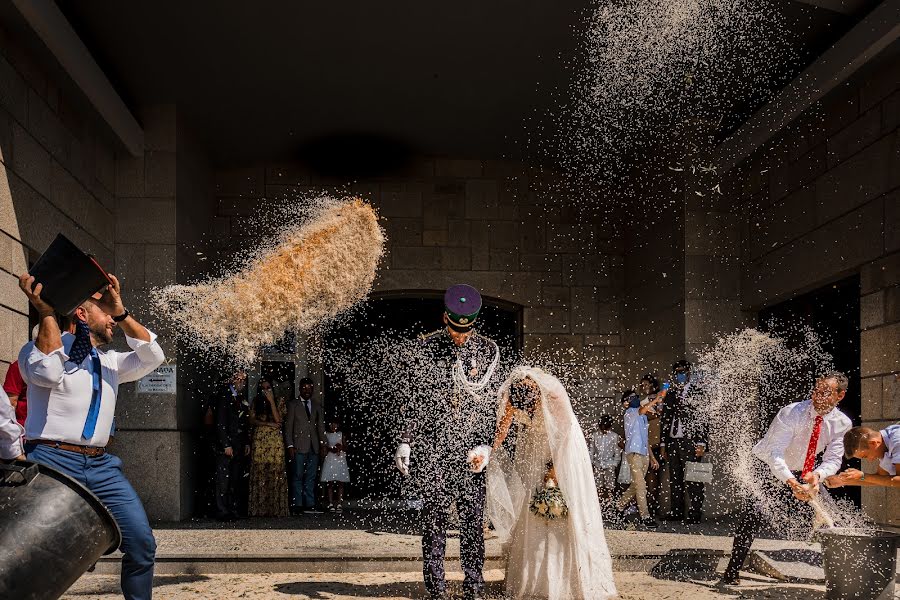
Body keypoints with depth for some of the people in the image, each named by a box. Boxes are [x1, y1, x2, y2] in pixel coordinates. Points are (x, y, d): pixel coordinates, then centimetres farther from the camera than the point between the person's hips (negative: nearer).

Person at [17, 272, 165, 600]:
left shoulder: (111, 362, 23)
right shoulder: (40, 350, 5)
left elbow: (152, 356, 8)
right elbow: (48, 372, -17)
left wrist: (120, 311, 0)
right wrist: (46, 312, -13)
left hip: (101, 465, 6)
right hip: (53, 460, -5)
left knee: (142, 543, -2)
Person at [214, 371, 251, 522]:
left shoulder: (240, 398, 17)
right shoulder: (224, 395, -6)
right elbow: (220, 423, -11)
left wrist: (247, 443, 13)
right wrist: (226, 445, -15)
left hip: (239, 447, 7)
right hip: (225, 446, -7)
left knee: (235, 480, 8)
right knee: (224, 480, -5)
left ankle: (234, 511, 11)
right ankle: (223, 512, -3)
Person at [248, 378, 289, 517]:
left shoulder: (279, 401, 8)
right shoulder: (255, 403, 13)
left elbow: (278, 419, -4)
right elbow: (252, 420, 5)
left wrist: (271, 401, -8)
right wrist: (268, 423, -7)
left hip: (275, 441, -1)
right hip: (259, 440, 1)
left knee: (275, 472, -8)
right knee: (259, 473, -5)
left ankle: (276, 508, -5)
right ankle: (259, 509, -2)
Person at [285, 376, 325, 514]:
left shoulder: (317, 407, 18)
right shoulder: (293, 405, 6)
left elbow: (321, 426, 14)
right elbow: (288, 427, 2)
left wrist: (322, 443, 1)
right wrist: (290, 445, -7)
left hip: (313, 446, 4)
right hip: (299, 446, -4)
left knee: (311, 477, 4)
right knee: (298, 476, -4)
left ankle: (309, 504, 5)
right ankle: (298, 505, -3)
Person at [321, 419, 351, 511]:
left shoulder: (341, 435, 10)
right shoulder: (326, 436, 9)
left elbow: (346, 448, 8)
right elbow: (324, 448, 3)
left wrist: (341, 447, -12)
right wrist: (332, 449, -13)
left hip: (340, 460, 0)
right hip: (330, 460, 0)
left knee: (340, 483, -4)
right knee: (330, 483, -4)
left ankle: (339, 504, -4)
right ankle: (331, 504, -1)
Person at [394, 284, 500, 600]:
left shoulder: (488, 350, 5)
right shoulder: (427, 346, 4)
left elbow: (490, 399, 4)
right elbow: (415, 398, 7)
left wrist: (485, 444, -6)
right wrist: (405, 441, 1)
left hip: (471, 446, 0)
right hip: (433, 446, 0)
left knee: (473, 517, -1)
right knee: (434, 515, 0)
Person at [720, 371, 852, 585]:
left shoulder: (842, 423, -12)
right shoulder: (792, 413, -27)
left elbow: (833, 459, -15)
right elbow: (775, 453, -34)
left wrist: (817, 475, -39)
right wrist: (791, 482, -50)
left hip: (800, 475, 5)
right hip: (768, 469, -5)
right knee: (752, 517, -21)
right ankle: (731, 574, -18)